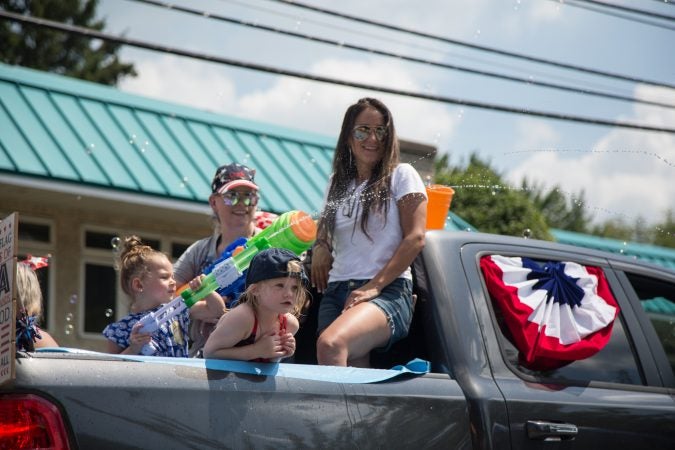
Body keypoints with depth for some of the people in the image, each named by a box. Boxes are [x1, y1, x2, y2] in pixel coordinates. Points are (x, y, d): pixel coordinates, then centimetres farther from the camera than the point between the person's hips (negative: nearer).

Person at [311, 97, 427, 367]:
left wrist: (374, 286, -12)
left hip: (388, 292, -5)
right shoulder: (338, 183, 21)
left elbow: (415, 238, -4)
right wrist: (319, 246, 10)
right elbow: (323, 231, 35)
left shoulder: (401, 176, 6)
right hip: (336, 292, 5)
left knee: (330, 344, -35)